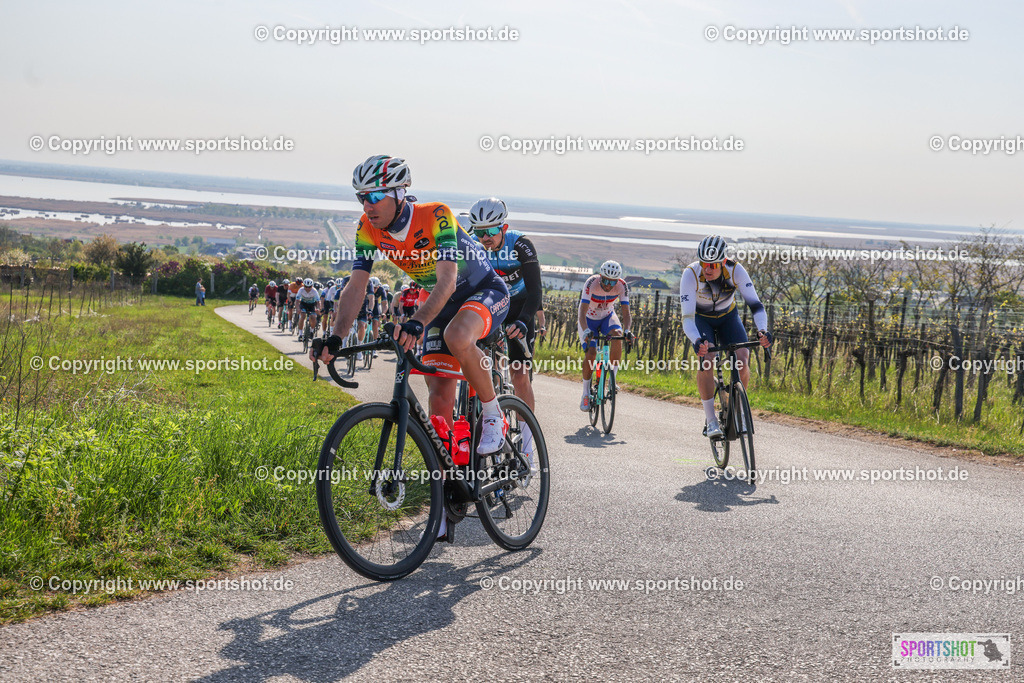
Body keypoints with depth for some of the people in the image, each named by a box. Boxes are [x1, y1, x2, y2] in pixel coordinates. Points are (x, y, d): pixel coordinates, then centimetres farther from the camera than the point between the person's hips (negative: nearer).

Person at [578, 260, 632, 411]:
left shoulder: (622, 286, -24)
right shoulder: (591, 283, -32)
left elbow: (626, 312, -25)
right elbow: (582, 313, -38)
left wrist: (627, 330, -44)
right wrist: (586, 331, -54)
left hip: (607, 316, 2)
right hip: (589, 319, -2)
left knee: (617, 336, -31)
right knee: (591, 354, -17)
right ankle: (586, 392, 1)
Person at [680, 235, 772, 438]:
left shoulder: (735, 270, -28)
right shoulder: (690, 274, -32)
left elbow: (755, 304, -31)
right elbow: (687, 317, -37)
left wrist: (762, 330, -50)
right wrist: (697, 341, -56)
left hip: (727, 317, 2)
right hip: (700, 319, -2)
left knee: (742, 359, -22)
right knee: (705, 358, -28)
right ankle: (711, 420, -19)